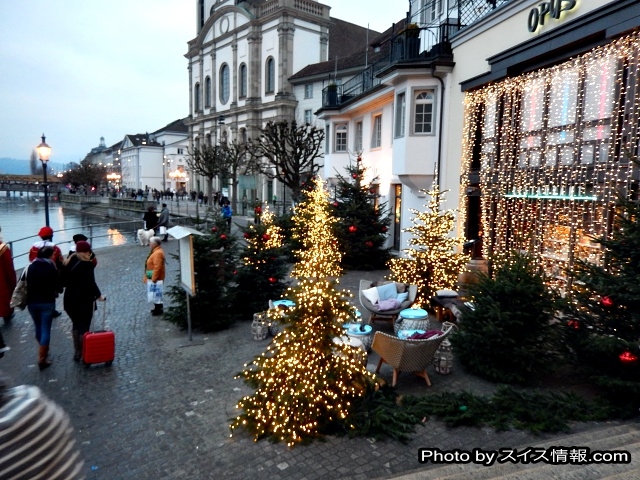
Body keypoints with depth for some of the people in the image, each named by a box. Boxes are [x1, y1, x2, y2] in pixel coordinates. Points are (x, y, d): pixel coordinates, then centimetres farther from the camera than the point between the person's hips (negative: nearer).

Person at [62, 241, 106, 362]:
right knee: (84, 327, 1)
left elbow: (64, 280, 13)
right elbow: (91, 283, -19)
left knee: (76, 325, 18)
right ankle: (84, 354, 6)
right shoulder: (86, 265, -15)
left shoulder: (68, 263, 8)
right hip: (84, 301, -7)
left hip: (70, 300, 7)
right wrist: (99, 295, -9)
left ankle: (77, 352, 24)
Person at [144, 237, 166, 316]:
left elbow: (157, 267, -27)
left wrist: (153, 279, -25)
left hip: (156, 279, -10)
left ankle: (159, 310, 7)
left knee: (156, 294, -2)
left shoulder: (158, 253, -23)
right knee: (155, 294, 18)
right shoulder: (155, 251, 12)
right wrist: (146, 277, 22)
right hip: (153, 278, 10)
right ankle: (157, 308, 28)